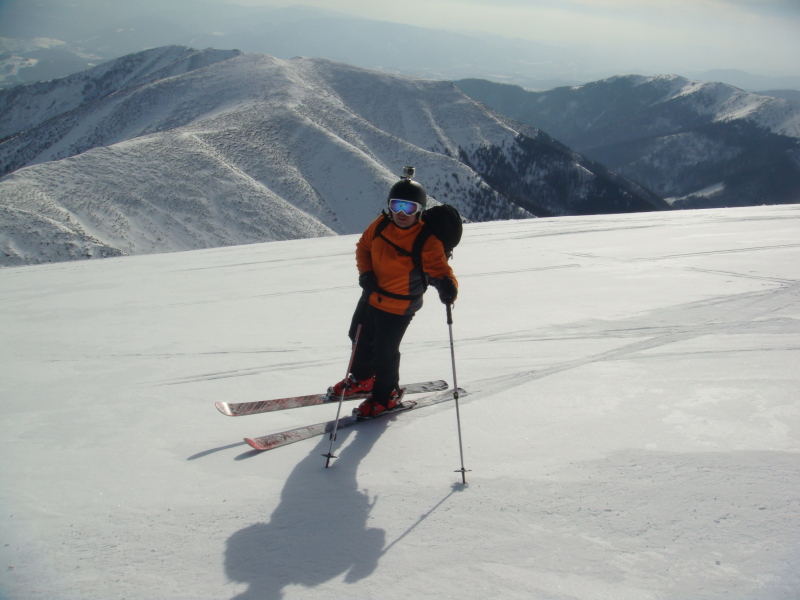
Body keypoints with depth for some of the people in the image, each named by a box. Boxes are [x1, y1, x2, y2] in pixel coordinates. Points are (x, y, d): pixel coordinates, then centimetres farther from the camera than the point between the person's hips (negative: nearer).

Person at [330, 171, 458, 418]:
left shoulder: (427, 240, -25)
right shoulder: (381, 224, -10)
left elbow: (439, 269, -30)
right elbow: (363, 247, 6)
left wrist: (447, 286, -53)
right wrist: (365, 272, -11)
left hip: (398, 307, -7)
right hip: (371, 295, 7)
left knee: (384, 352, 5)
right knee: (360, 338, 25)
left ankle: (386, 395, 34)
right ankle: (362, 378, 54)